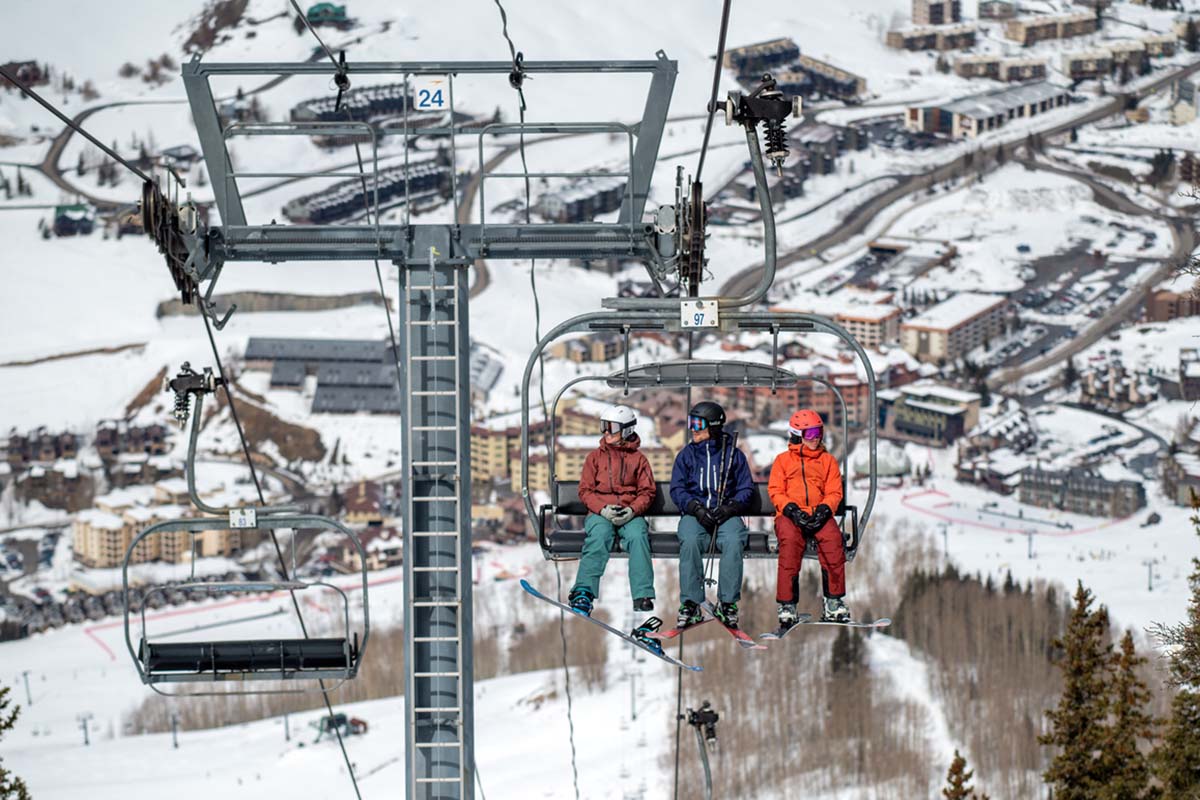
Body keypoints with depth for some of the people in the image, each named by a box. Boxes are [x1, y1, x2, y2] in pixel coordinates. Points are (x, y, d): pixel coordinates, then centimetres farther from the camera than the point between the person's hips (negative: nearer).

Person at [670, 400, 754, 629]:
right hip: (694, 514, 1)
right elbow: (677, 489, 7)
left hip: (726, 515, -1)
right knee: (690, 542, -33)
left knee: (733, 542, -33)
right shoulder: (686, 455, 14)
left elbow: (746, 488, 7)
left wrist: (730, 507, -12)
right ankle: (690, 604, -29)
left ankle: (727, 604, -25)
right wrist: (695, 508, -12)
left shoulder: (734, 455, 10)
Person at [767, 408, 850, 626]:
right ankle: (787, 606, -35)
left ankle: (833, 602, -27)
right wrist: (792, 510, -13)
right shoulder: (783, 460, 15)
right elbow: (775, 491, 6)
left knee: (833, 537, -32)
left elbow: (834, 492, 12)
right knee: (790, 540, -36)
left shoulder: (828, 460, 20)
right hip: (789, 514, -2)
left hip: (819, 515, 2)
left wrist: (824, 510, -10)